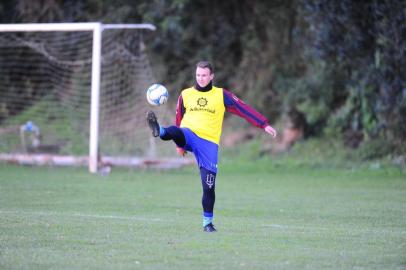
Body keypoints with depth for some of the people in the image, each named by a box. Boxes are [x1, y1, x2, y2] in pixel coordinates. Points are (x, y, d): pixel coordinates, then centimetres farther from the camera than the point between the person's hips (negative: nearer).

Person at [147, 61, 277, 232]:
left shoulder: (221, 95, 5)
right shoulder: (185, 94, 11)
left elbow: (244, 109, -1)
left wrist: (264, 125, -7)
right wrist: (179, 143, 23)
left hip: (209, 143, -1)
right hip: (189, 136, 1)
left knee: (209, 186, -3)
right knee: (174, 131, -36)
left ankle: (208, 222, 9)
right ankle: (159, 131, -69)